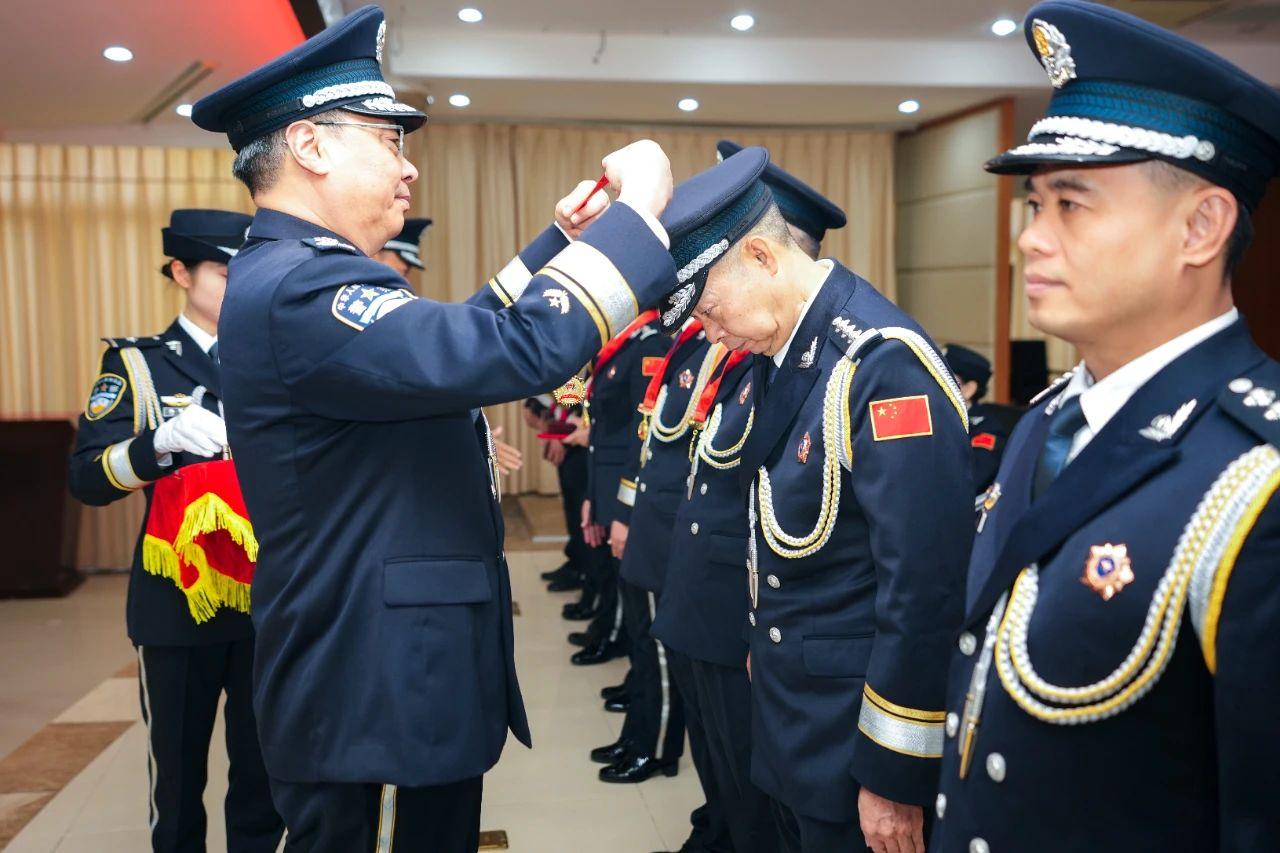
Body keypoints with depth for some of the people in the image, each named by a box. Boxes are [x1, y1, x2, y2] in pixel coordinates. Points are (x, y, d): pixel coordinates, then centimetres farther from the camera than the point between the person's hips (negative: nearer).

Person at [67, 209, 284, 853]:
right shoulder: (137, 365, 0)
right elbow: (86, 479, -9)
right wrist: (162, 440, -27)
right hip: (178, 600, -2)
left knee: (265, 771, 10)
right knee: (178, 771, 9)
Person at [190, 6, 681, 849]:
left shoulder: (301, 276, 12)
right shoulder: (293, 290, -23)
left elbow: (462, 340, 23)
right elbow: (519, 350, -33)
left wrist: (560, 242, 16)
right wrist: (640, 206, -21)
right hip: (379, 701, -11)